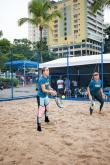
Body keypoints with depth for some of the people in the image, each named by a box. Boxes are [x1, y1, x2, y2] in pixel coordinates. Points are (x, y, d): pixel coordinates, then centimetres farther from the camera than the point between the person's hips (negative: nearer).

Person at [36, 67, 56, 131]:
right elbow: (43, 90, -29)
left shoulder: (47, 77, 1)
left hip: (46, 96, 10)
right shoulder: (42, 79, -26)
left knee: (47, 107, 27)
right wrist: (51, 92, -26)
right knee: (41, 111, -13)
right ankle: (39, 125, -4)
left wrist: (52, 90, -2)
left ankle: (46, 118, 53)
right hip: (41, 96, -10)